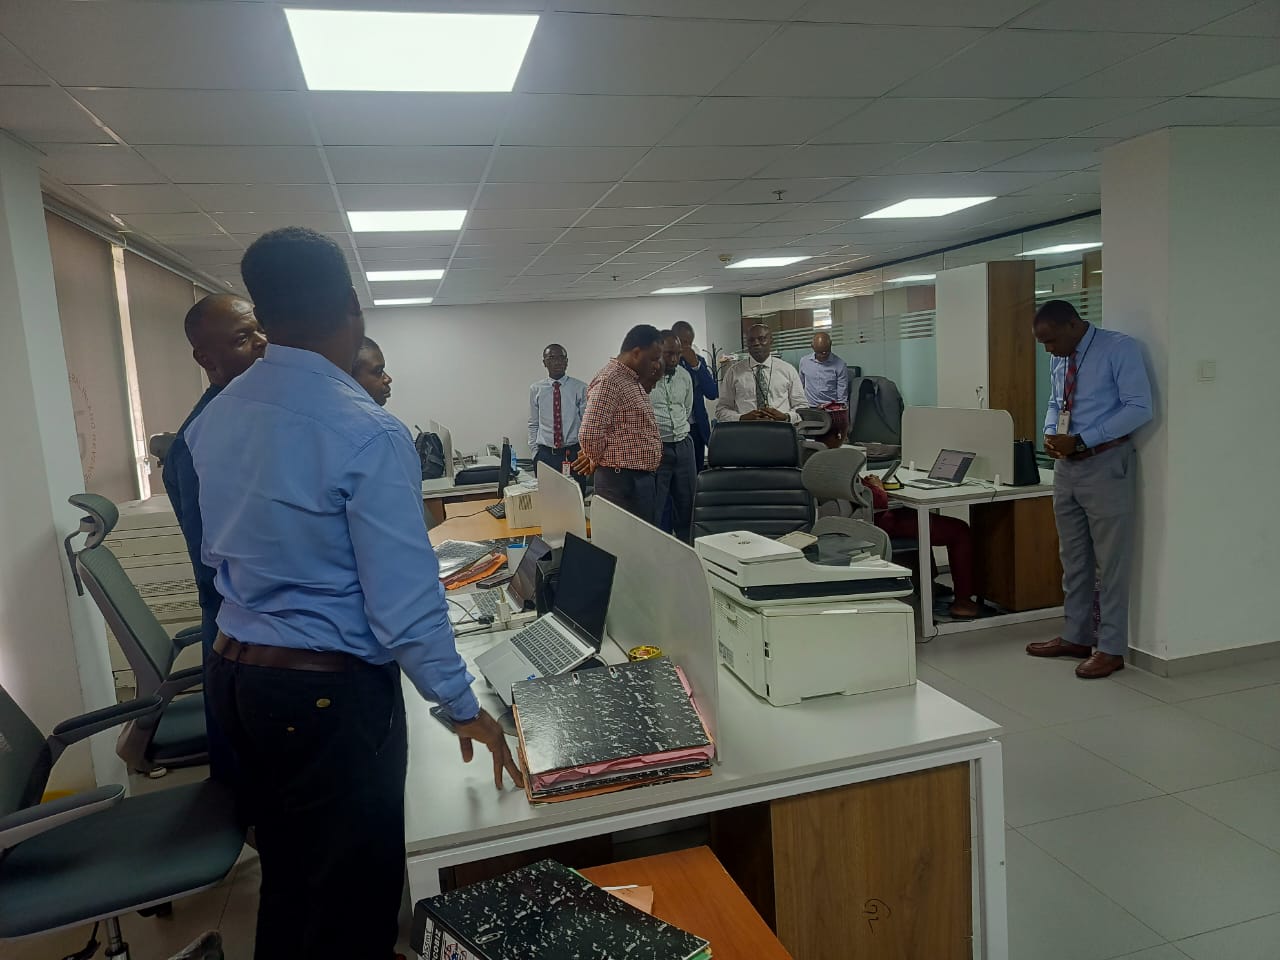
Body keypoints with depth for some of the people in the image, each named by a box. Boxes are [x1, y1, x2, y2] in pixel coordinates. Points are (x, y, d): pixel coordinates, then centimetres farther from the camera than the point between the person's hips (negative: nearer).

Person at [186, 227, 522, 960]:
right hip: (330, 692, -7)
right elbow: (405, 599, -21)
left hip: (233, 674, 8)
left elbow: (220, 554, 12)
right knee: (352, 896, 13)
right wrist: (464, 708, -10)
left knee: (285, 873, 26)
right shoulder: (368, 433, -23)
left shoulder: (215, 418, 1)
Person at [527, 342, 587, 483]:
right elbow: (533, 424, 10)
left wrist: (584, 451, -6)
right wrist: (535, 451, 3)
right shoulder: (536, 388, 5)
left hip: (573, 454, -1)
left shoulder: (580, 388, 0)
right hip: (545, 454, 1)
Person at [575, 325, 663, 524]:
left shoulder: (634, 380, 16)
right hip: (623, 482, -10)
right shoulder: (609, 381, -16)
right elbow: (589, 435, -23)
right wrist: (601, 460, -5)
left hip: (643, 478, 10)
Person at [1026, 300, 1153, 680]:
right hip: (1066, 466, 7)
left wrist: (1081, 440, -21)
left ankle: (1111, 648, 12)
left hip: (1105, 466, -7)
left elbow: (1139, 407, -17)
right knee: (1073, 559, 15)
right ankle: (1076, 637, 28)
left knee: (1111, 562, 1)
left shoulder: (1119, 349, -11)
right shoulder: (1060, 359, 9)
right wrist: (1050, 432, 0)